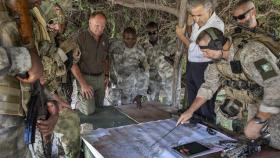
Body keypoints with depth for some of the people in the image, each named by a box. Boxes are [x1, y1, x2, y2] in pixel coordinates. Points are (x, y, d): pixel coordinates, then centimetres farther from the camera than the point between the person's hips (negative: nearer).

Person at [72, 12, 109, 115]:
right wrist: (83, 84, -18)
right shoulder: (81, 38, -15)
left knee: (99, 106, 13)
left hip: (101, 78, 6)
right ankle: (80, 98, 21)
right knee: (89, 111, -8)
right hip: (86, 78, -6)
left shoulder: (104, 39, 6)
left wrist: (106, 75, 11)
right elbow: (73, 63, -16)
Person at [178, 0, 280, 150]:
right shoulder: (217, 62, -9)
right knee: (250, 134, 12)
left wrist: (258, 120, -34)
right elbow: (208, 86, 1)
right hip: (256, 101, 7)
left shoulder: (250, 51, -37)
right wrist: (190, 111, -5)